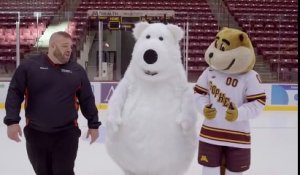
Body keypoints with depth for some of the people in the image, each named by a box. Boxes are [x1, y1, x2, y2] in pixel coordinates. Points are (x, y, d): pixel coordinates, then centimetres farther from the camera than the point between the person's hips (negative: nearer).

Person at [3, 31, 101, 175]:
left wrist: (93, 124, 6)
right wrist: (12, 120, -11)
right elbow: (15, 93, -3)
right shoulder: (29, 65, -4)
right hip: (35, 133, 1)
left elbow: (87, 99, 6)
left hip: (66, 134, 0)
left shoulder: (77, 70, 1)